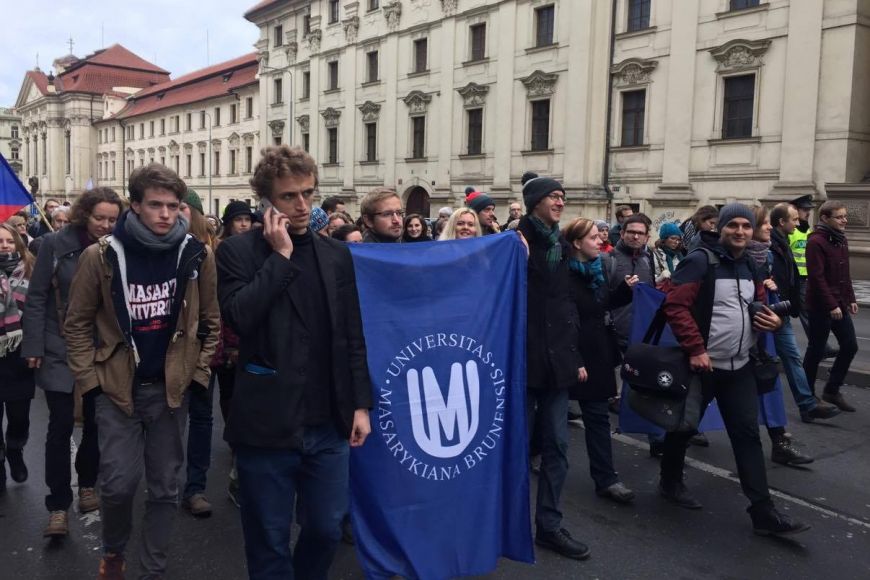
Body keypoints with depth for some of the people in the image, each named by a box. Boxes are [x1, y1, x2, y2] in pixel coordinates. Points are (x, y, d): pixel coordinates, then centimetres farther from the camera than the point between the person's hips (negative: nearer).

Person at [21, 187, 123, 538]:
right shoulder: (56, 244, -6)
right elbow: (37, 298, -4)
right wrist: (34, 346, -7)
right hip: (60, 350, -2)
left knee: (96, 422, 11)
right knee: (61, 425, -1)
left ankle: (87, 485, 33)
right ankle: (58, 505, 9)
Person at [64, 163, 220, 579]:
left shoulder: (197, 255, -4)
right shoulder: (101, 256, -8)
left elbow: (210, 322, 5)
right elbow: (77, 324, 0)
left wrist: (198, 375, 0)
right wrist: (89, 380, -4)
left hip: (172, 387, 2)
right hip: (116, 388, -1)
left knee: (165, 486, 9)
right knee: (119, 482, -1)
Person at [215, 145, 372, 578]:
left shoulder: (336, 254, 7)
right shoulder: (238, 252, -3)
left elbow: (352, 338, 8)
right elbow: (238, 316, -20)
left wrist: (360, 404, 5)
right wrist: (280, 255, -16)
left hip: (327, 425, 3)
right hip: (267, 426, -3)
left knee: (326, 531, 15)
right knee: (269, 545, 10)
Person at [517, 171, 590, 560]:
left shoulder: (560, 245, 13)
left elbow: (567, 303, 16)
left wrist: (575, 355, 14)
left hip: (556, 357, 7)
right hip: (523, 355, -6)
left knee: (556, 445, 8)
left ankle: (549, 525, 19)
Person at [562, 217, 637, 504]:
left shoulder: (596, 269, 10)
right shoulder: (566, 275, -16)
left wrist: (625, 288, 5)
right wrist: (573, 360, -22)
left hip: (596, 354, 7)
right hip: (573, 355, -7)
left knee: (598, 416, 7)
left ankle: (606, 479, 12)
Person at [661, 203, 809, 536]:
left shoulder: (751, 267, 11)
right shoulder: (700, 262, -13)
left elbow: (758, 305, 23)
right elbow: (675, 306, -20)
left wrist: (770, 319, 0)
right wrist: (695, 348, -24)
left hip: (740, 367, 6)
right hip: (702, 364, -6)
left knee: (748, 434, 4)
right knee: (684, 427, 10)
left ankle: (763, 512, 7)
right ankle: (670, 482, 33)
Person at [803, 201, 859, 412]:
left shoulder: (840, 240, 11)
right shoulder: (816, 242, -16)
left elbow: (845, 274, 18)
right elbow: (816, 277, -21)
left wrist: (850, 299, 13)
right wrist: (831, 305, -21)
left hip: (839, 305, 8)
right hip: (820, 307, -8)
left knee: (850, 346, 9)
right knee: (816, 351, 3)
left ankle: (832, 390, 22)